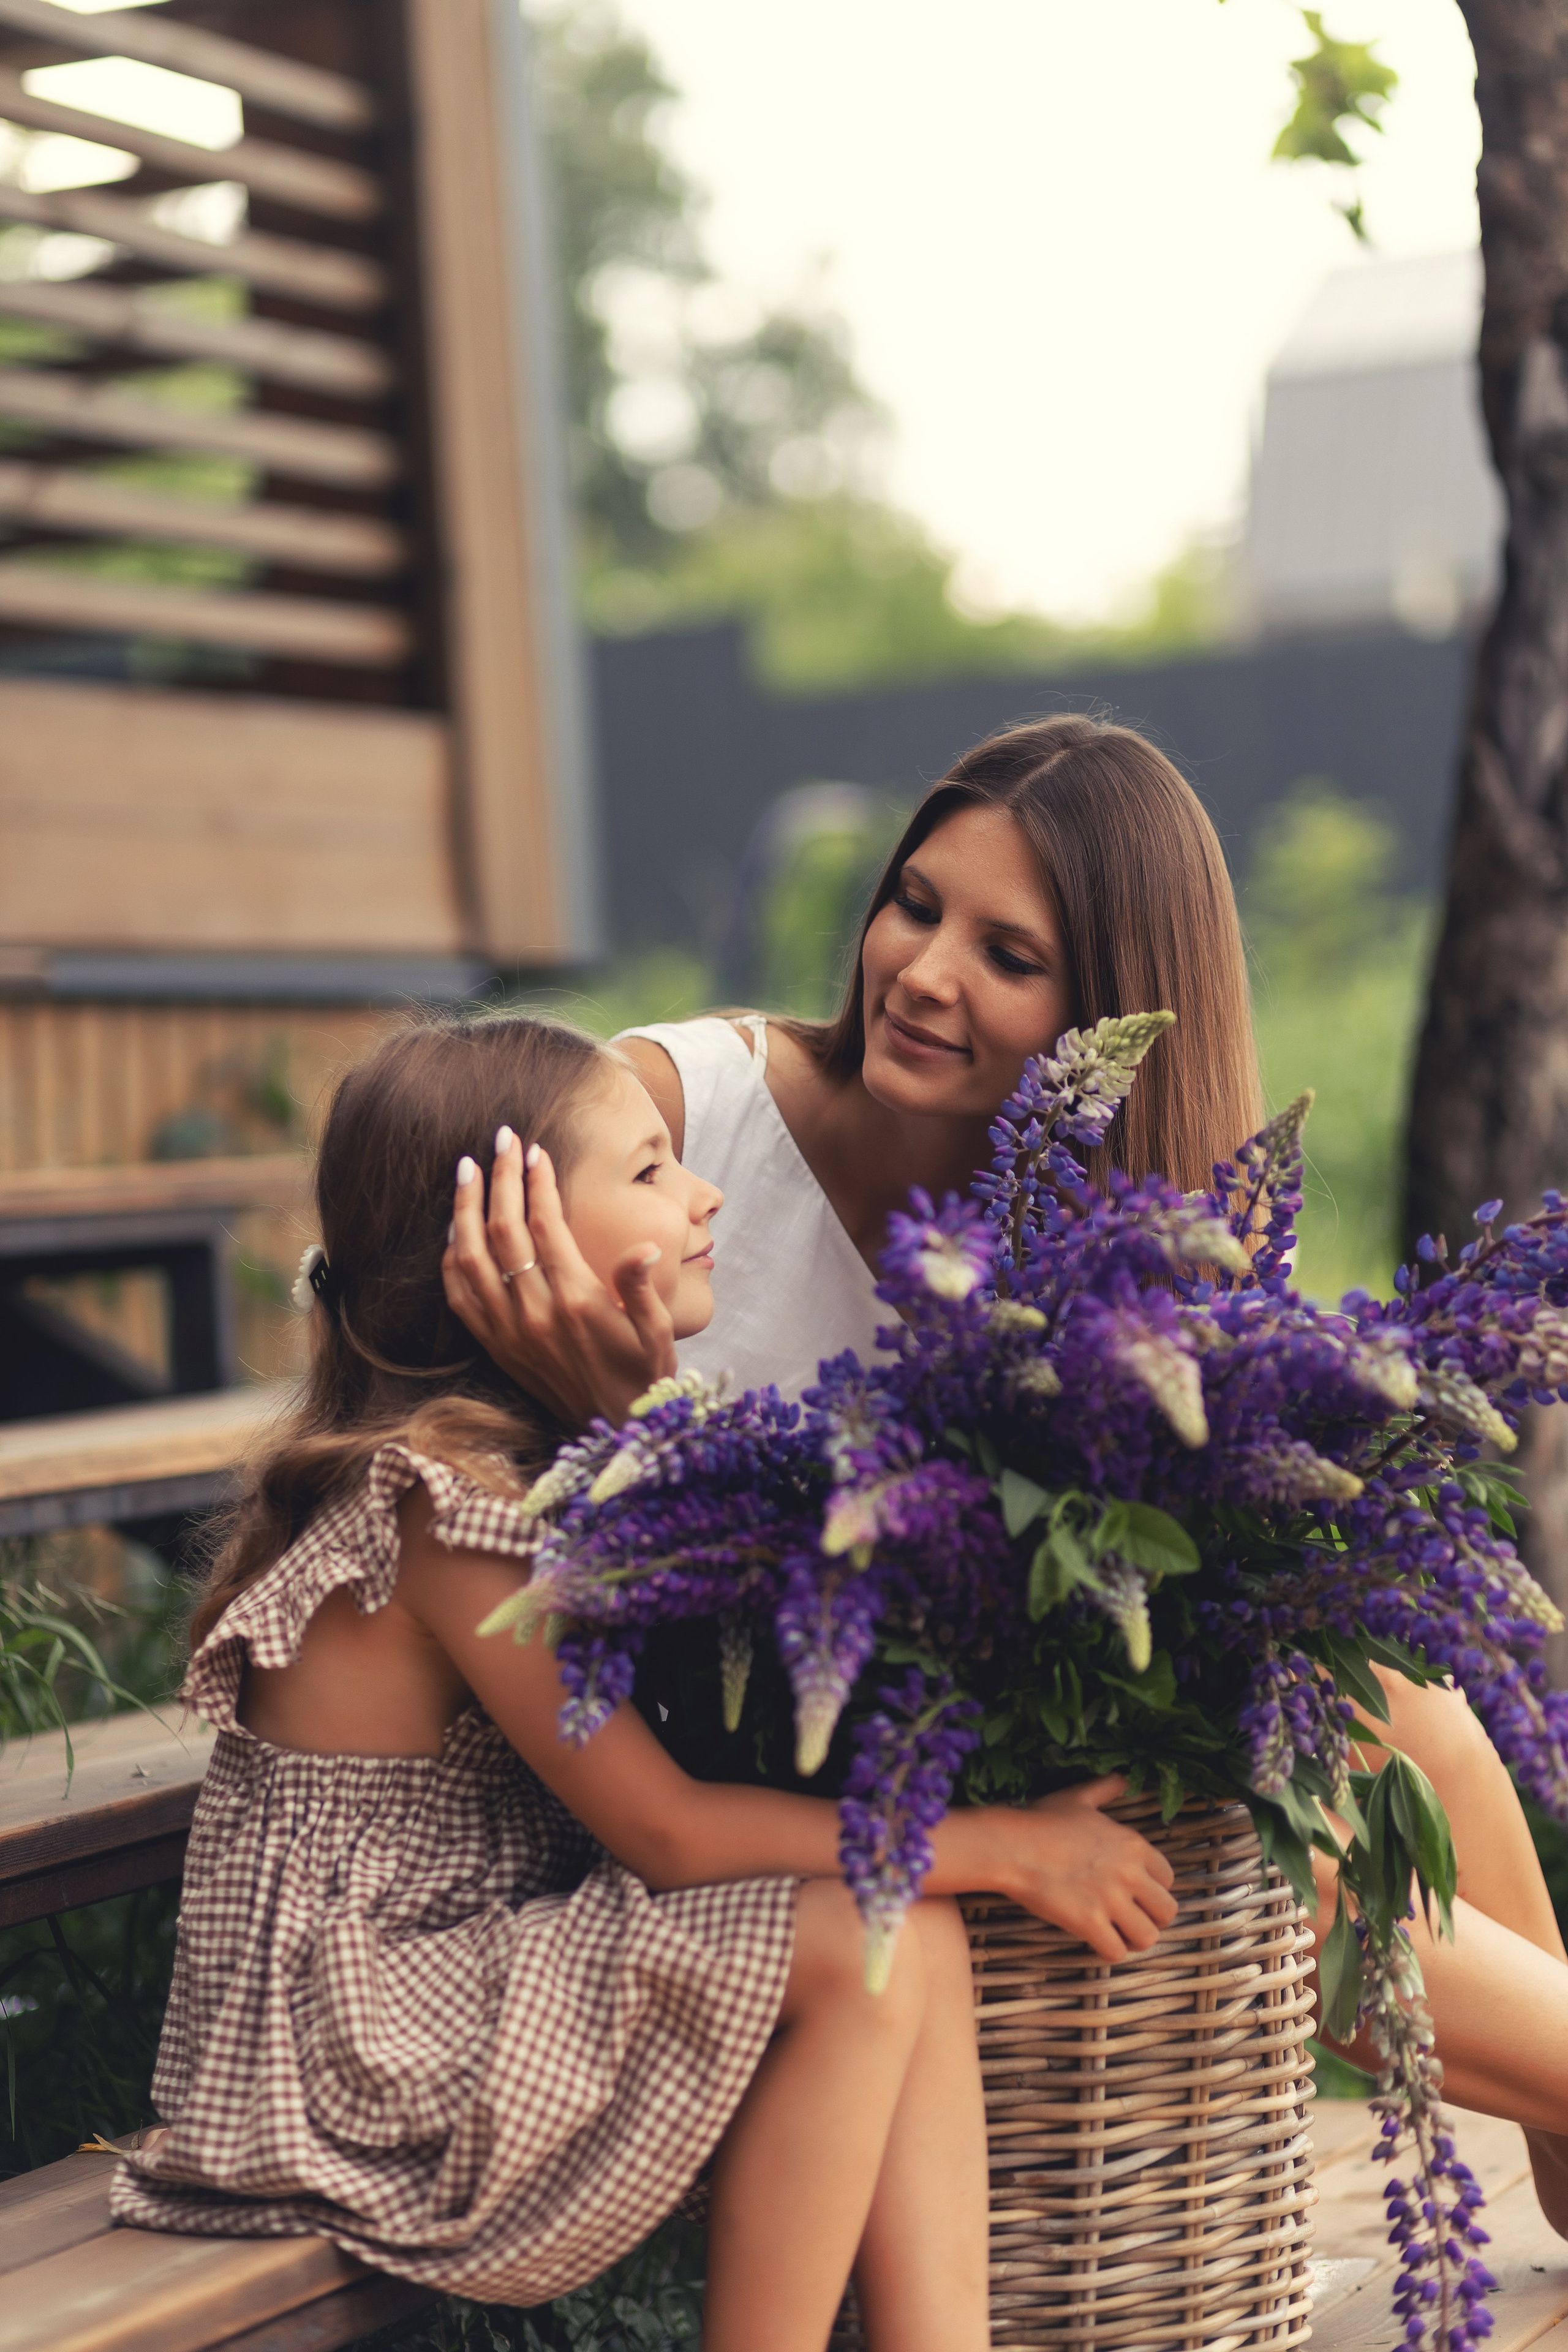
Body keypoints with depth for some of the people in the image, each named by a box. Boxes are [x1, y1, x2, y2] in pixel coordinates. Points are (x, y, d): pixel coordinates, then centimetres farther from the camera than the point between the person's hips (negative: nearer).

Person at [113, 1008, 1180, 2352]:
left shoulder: (541, 1456, 10)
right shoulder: (438, 1498, -20)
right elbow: (663, 1831, -20)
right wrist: (1009, 1846, -14)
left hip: (459, 1977, 9)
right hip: (355, 2068, -9)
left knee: (916, 1931, -5)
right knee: (861, 1945, -19)